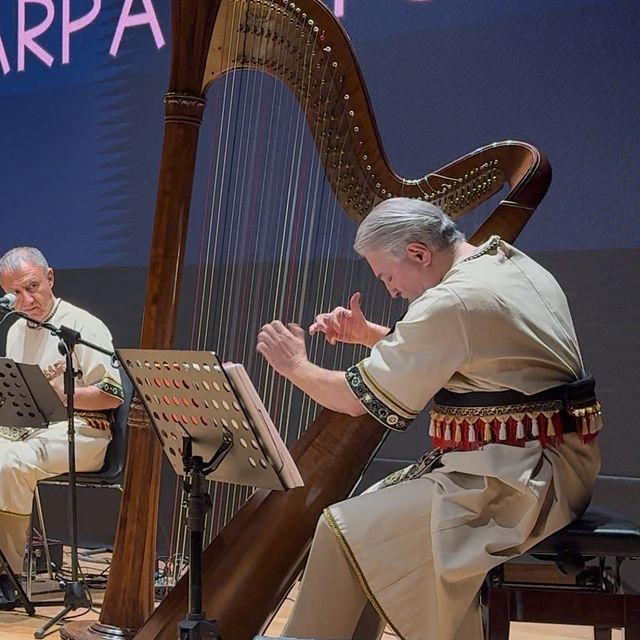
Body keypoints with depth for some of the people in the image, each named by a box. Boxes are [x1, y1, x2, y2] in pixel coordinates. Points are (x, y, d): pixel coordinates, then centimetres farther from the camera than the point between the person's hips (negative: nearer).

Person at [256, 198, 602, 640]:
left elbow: (358, 398, -12)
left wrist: (296, 366, 5)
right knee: (373, 506, 14)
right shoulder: (514, 264, 10)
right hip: (542, 460, 10)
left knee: (346, 529, -9)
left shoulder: (452, 302, -19)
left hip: (516, 478, -10)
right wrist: (369, 335, 14)